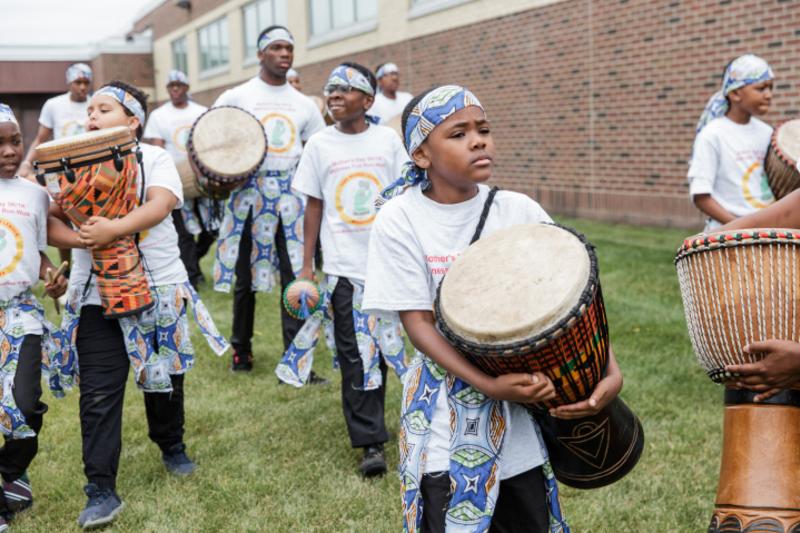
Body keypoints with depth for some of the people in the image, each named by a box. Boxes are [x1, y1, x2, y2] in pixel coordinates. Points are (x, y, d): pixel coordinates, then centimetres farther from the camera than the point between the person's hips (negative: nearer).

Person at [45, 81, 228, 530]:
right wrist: (80, 238, -23)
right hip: (96, 293, 1)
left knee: (165, 375, 15)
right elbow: (51, 220, -3)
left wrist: (113, 229, -32)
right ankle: (101, 489, 5)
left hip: (159, 286, -1)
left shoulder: (154, 157, -2)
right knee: (99, 393, -2)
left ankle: (172, 446, 40)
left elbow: (159, 206, -19)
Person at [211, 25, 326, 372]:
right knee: (245, 276, 7)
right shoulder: (237, 96, 3)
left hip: (291, 192, 2)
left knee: (296, 275, -4)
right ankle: (241, 349, 24)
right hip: (250, 191, -2)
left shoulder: (304, 104, 11)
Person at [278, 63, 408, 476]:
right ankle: (370, 443, 4)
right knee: (354, 356, -1)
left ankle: (367, 420, 29)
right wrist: (306, 264, 3)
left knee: (380, 349, 9)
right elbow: (314, 205, 5)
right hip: (342, 267, -1)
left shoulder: (388, 141, 1)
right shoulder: (320, 144, 2)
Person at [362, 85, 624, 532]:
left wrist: (611, 372, -17)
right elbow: (418, 322, -12)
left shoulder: (520, 211, -3)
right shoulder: (400, 220, -11)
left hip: (523, 409, 3)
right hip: (446, 418, -3)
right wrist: (489, 385, -23)